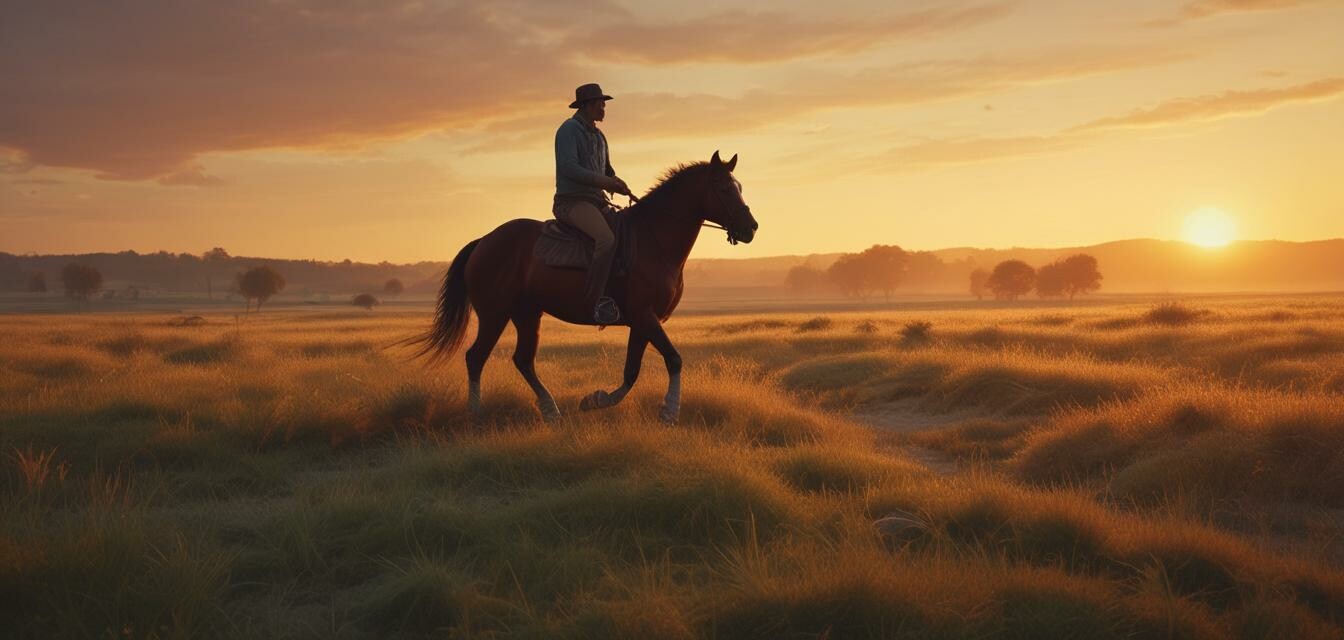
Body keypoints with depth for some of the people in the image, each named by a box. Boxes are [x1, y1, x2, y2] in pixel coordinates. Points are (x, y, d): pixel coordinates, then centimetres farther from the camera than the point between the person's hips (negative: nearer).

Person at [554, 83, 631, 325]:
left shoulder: (599, 136, 21)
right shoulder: (569, 130, -6)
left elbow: (608, 173, 30)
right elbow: (568, 168, -20)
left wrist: (618, 185, 9)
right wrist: (604, 181, -23)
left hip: (597, 203, 9)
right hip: (572, 202, -9)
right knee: (606, 240, -33)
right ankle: (593, 301, -28)